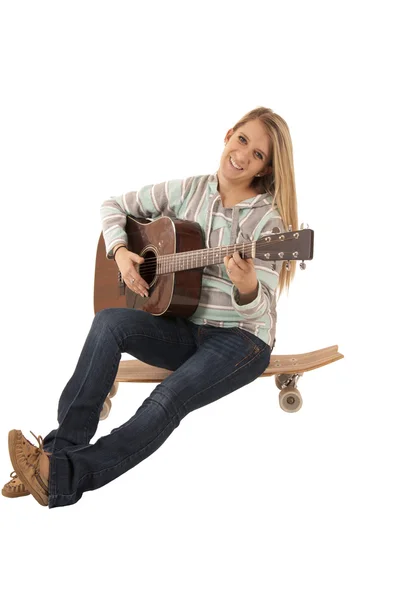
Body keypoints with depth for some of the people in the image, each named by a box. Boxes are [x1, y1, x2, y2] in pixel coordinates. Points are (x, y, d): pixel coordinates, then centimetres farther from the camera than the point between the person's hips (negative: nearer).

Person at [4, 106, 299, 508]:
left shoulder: (268, 218, -9)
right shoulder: (188, 190, 4)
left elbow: (260, 312, -15)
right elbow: (114, 206, 13)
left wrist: (247, 286, -38)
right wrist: (120, 252, -6)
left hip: (240, 337, -4)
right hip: (184, 329, 4)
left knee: (169, 399, -32)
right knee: (109, 321, -25)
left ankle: (63, 477, -33)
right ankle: (61, 447, -25)